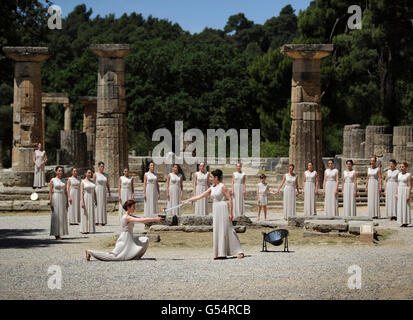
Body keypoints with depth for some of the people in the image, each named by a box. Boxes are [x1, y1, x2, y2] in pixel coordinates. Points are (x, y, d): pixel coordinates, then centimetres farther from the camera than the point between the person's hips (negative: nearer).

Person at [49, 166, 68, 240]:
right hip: (55, 198, -5)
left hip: (63, 199, 5)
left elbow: (65, 191, 14)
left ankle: (60, 234, 10)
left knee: (62, 216, 4)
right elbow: (50, 192, -7)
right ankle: (56, 234, -1)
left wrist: (67, 202, 10)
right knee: (56, 216, -5)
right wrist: (51, 203, -13)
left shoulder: (63, 180, 11)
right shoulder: (52, 180, -4)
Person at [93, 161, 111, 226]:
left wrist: (109, 192, 6)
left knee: (103, 206, 5)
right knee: (98, 206, -6)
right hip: (97, 191, -4)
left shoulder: (106, 175, 10)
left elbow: (107, 185, 13)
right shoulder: (95, 174, -2)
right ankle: (98, 222, -6)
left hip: (104, 191, 4)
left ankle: (103, 221, 9)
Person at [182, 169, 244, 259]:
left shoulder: (222, 187, -8)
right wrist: (188, 200, 11)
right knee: (216, 231, 4)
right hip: (215, 210, 7)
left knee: (226, 230, -8)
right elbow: (200, 196, 14)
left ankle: (239, 252, -3)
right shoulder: (212, 188, 12)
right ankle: (221, 254, 8)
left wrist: (230, 213, -16)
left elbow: (230, 199, -11)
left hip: (223, 209, -7)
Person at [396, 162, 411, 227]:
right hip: (399, 191, 6)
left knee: (405, 206, -4)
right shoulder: (399, 174, 11)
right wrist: (396, 193, 9)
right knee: (400, 207, 6)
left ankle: (406, 222, 1)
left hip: (405, 191, -6)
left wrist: (408, 195, -17)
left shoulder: (408, 175, -8)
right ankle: (402, 222, 11)